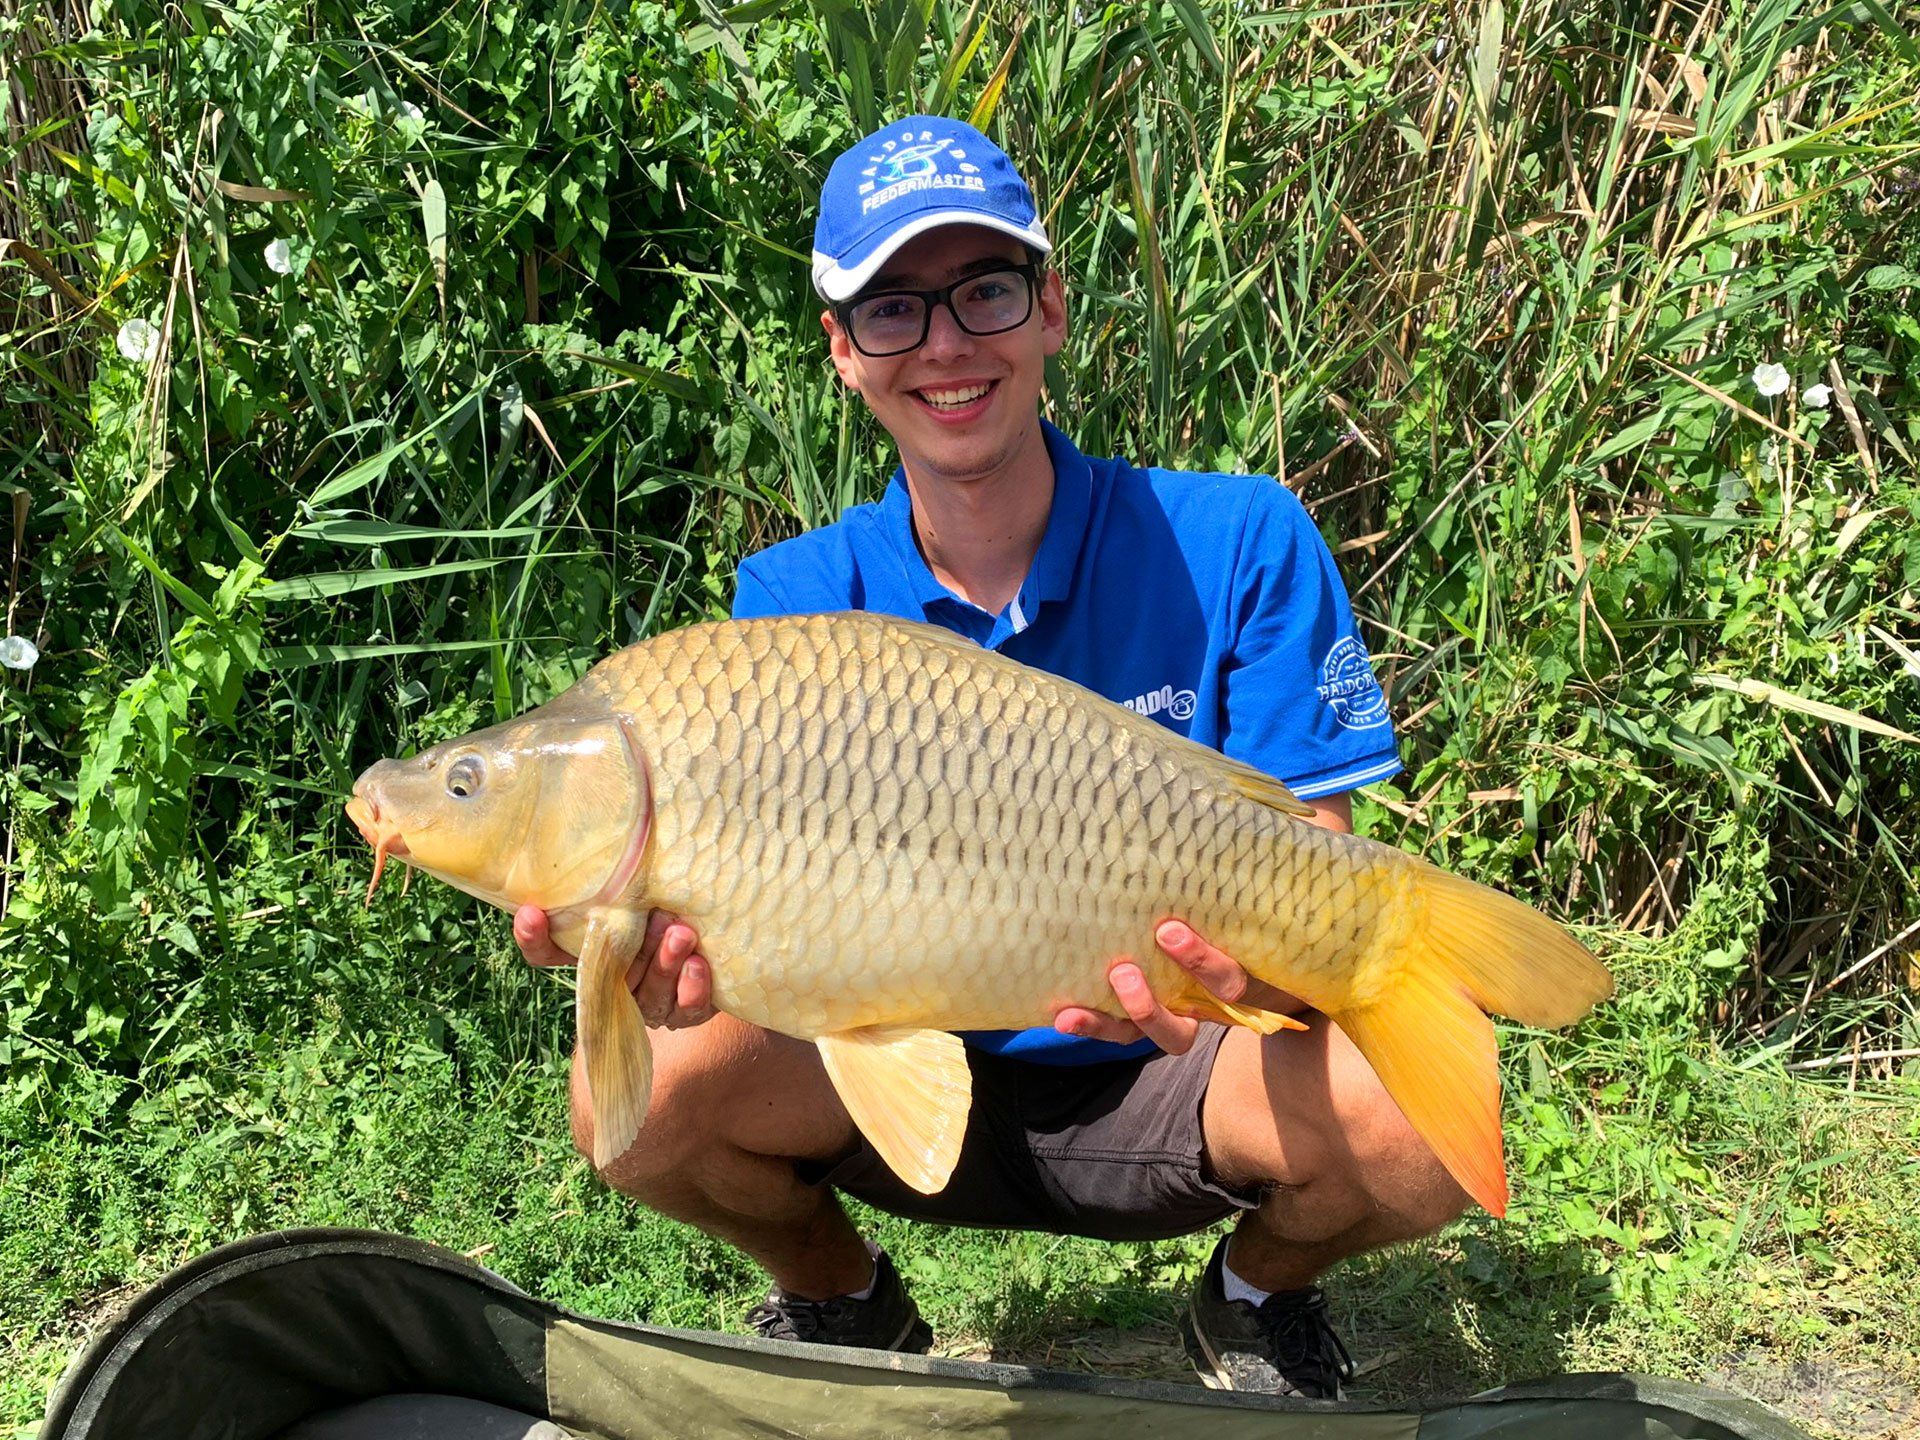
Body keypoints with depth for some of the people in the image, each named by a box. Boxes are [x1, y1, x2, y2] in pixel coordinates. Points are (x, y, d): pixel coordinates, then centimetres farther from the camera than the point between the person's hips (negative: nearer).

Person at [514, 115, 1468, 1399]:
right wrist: (676, 953, -38)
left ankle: (1260, 1295, 11)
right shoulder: (792, 602, -6)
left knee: (1416, 1134, -30)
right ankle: (842, 1301, 12)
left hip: (1156, 1094, -1)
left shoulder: (1240, 545, -13)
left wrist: (1248, 965, -40)